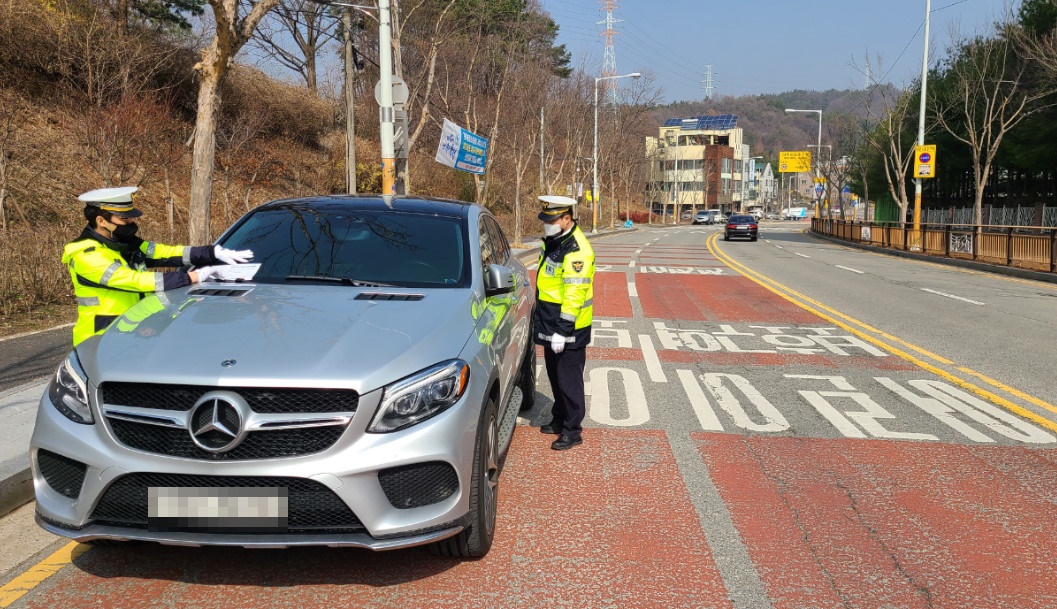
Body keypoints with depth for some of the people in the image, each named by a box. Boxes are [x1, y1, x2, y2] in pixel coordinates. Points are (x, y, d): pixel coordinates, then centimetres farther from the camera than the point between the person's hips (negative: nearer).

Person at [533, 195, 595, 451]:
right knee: (555, 376, 19)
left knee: (568, 380, -3)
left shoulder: (576, 250, -22)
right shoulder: (553, 241, 10)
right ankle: (559, 419, 34)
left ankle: (572, 431, 7)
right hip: (549, 324, 10)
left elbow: (575, 294, -25)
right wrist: (538, 313, 24)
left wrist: (562, 330, -26)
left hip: (569, 329, -10)